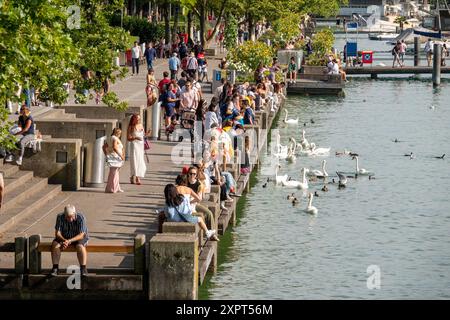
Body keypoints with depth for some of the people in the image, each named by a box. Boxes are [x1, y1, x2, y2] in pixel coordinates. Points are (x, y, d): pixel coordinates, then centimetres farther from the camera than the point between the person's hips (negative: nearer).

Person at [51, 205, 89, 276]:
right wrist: (64, 240, -37)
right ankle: (55, 268, -20)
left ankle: (83, 268, -27)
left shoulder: (81, 218, -24)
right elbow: (57, 233, -16)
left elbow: (81, 235, -26)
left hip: (78, 237, -2)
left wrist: (69, 241, -40)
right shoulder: (60, 217, -17)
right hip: (64, 237, 2)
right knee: (55, 244, -26)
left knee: (80, 246, -35)